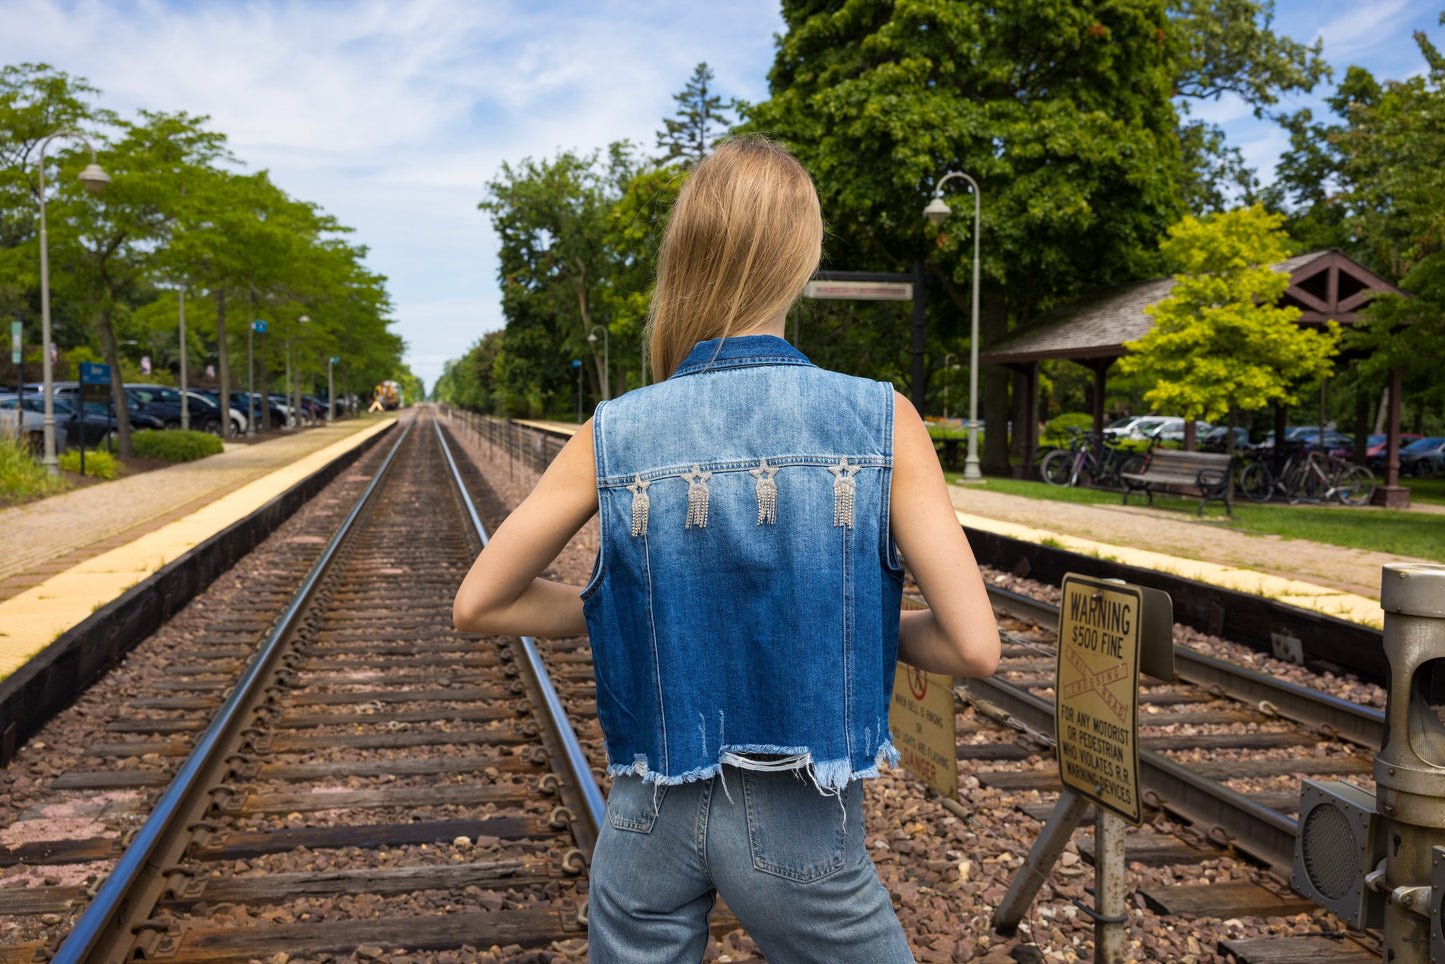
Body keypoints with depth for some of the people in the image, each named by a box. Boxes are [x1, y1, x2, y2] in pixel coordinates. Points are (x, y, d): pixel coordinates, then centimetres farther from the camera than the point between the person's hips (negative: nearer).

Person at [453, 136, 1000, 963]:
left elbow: (477, 606, 1)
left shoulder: (613, 436, -6)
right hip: (798, 829, -2)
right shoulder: (881, 421, -12)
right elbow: (974, 646, -13)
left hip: (649, 817, 3)